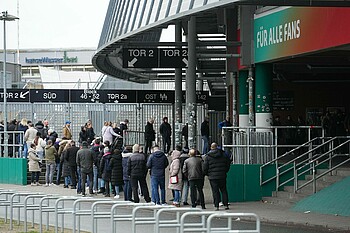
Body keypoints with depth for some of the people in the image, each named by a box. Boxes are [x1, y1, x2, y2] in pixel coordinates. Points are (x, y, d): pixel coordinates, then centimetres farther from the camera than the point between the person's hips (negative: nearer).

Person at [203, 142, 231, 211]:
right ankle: (226, 205, 7)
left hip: (213, 177, -2)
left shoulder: (208, 156, -4)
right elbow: (228, 164, 9)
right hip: (222, 176, 2)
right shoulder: (223, 155, 3)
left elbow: (205, 167, -5)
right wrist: (225, 171, 22)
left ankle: (216, 206, -2)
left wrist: (207, 174, 13)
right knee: (223, 190, 10)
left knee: (215, 191, 1)